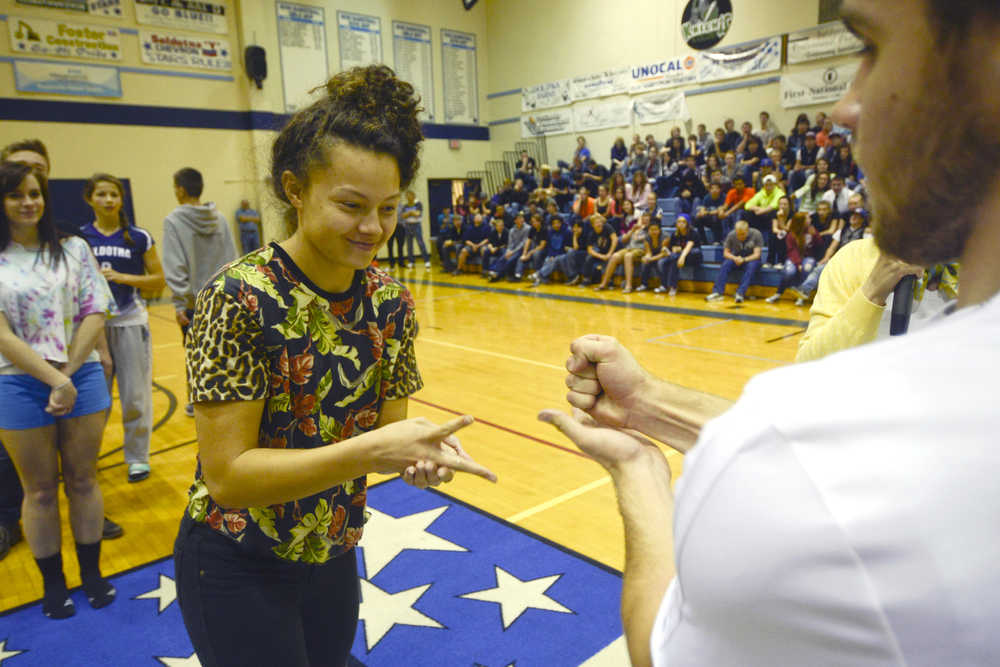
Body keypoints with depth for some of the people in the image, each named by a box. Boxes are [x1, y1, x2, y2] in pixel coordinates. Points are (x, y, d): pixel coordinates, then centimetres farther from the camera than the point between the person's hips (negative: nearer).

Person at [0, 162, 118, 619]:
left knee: (83, 480, 11)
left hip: (83, 377, 1)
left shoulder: (74, 249, 4)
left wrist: (68, 373, -11)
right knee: (40, 490, 10)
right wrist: (54, 380, -16)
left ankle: (91, 571, 26)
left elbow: (95, 313, -2)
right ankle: (53, 582, 26)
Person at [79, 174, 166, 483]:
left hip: (130, 323, -1)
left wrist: (123, 277, -12)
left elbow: (159, 280, 1)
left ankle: (137, 457, 17)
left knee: (135, 394, 3)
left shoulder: (139, 237, 1)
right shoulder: (79, 238, 4)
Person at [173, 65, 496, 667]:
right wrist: (369, 449, -35)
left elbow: (382, 429, -2)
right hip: (240, 571, -5)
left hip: (333, 557, 6)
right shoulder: (241, 298, -23)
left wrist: (418, 449, -24)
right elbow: (226, 474, -24)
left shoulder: (390, 301, -8)